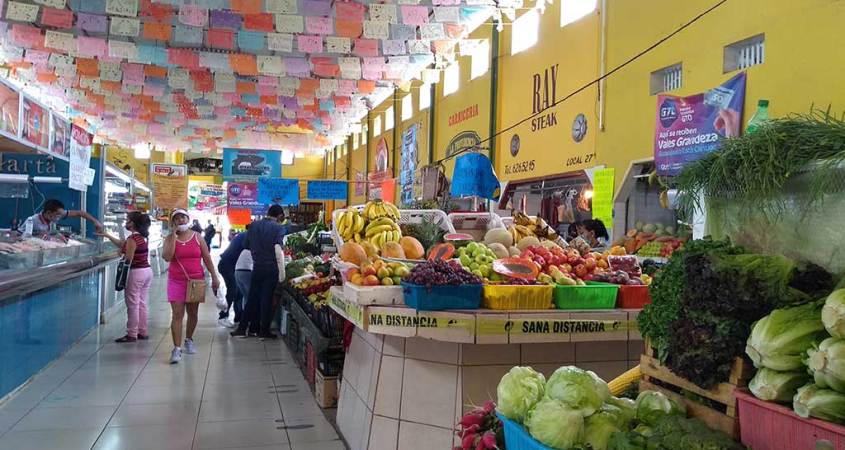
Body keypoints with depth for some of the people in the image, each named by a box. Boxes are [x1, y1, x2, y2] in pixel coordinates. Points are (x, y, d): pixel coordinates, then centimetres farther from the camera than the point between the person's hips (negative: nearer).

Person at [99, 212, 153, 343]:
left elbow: (128, 259, -20)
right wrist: (107, 235, 28)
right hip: (147, 271, 9)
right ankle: (143, 332, 21)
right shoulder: (142, 236, 11)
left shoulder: (132, 238, -17)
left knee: (133, 305, 0)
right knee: (142, 304, 15)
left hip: (136, 273, -9)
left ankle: (131, 334, 6)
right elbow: (123, 244, 24)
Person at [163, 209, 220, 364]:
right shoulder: (169, 238, 1)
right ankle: (177, 348, -9)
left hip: (196, 280, 2)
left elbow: (207, 258, 5)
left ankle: (189, 339, 35)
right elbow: (167, 257, -17)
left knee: (192, 312, 13)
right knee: (177, 314, -10)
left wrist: (214, 277, 2)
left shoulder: (197, 237, 3)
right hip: (176, 281, -2)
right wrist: (174, 236, -15)